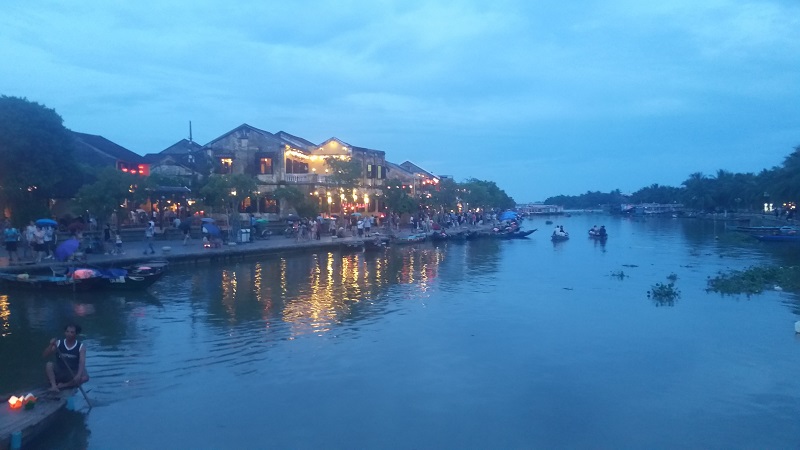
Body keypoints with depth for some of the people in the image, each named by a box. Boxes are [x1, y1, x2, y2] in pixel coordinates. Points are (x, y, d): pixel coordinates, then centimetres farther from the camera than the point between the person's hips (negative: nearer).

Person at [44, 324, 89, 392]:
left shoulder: (81, 346, -8)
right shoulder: (58, 343, -2)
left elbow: (82, 362, -21)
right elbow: (45, 355, -7)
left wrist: (78, 375, -38)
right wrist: (51, 345, -26)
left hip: (72, 374, -1)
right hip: (59, 372, 1)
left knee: (85, 377, -29)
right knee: (49, 364, -26)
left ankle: (63, 386, -24)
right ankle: (53, 385, -33)